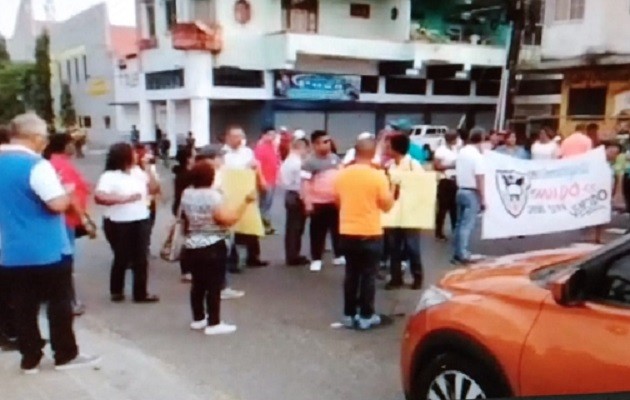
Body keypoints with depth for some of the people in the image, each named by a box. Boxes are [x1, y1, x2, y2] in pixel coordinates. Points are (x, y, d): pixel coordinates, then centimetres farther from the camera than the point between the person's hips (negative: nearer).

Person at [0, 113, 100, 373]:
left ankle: (30, 358, 20)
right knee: (59, 304, 7)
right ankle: (66, 355, 16)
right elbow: (58, 204, -23)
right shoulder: (36, 165, -17)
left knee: (24, 307, 12)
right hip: (47, 251, -6)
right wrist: (68, 190, -5)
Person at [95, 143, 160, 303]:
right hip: (121, 223, -5)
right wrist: (123, 199, -24)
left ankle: (140, 292, 16)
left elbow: (153, 188, 15)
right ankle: (116, 291, 25)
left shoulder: (138, 172, 8)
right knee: (122, 258, 6)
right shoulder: (109, 176, -11)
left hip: (142, 220, 5)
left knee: (141, 258, 8)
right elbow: (99, 197, -23)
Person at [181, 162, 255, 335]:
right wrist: (246, 202, -18)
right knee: (214, 285, 1)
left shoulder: (186, 194, 3)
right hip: (213, 247, -7)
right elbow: (229, 219, -21)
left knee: (198, 283, 16)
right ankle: (213, 324, 6)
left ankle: (198, 319, 26)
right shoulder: (213, 196, -19)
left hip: (191, 247, 7)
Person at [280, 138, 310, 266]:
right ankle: (294, 257, 6)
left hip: (289, 195, 9)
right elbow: (301, 183, -20)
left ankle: (290, 256, 20)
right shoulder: (298, 162, -18)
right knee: (297, 228, -1)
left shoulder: (287, 161, 11)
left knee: (291, 227, 13)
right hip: (297, 197, -9)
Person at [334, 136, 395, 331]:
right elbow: (387, 205, -6)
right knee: (368, 275, 6)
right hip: (370, 233, -4)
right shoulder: (378, 176, -13)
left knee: (351, 273, 13)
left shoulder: (342, 174, 0)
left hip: (347, 232, 4)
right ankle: (366, 316, 11)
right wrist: (392, 190, 11)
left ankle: (349, 314, 18)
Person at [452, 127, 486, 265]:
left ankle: (457, 253, 17)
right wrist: (483, 199, -14)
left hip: (460, 191, 7)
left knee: (460, 223, 13)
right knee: (467, 224, -4)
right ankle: (462, 255, -3)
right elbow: (480, 178, -17)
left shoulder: (461, 152, 8)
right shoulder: (477, 155, -15)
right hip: (472, 193, -7)